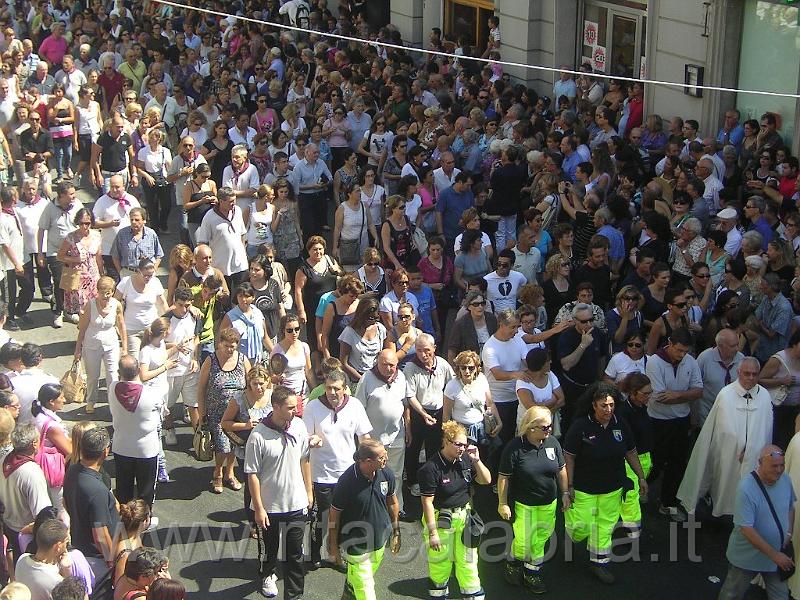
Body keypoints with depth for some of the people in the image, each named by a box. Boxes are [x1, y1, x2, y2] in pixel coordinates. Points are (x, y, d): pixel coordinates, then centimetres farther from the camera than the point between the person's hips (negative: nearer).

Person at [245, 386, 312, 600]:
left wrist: (309, 492, 13)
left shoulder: (299, 426, -6)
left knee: (295, 553, 5)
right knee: (269, 548, 20)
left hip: (297, 503, 2)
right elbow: (252, 474, -14)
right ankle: (268, 576, 48)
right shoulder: (258, 436, -20)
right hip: (270, 506, -2)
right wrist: (259, 509, -13)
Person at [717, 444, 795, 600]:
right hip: (748, 556, -5)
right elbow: (746, 529, -28)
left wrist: (789, 533, -2)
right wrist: (774, 555, -27)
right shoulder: (746, 488, -28)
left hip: (779, 554, 5)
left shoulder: (785, 480, -8)